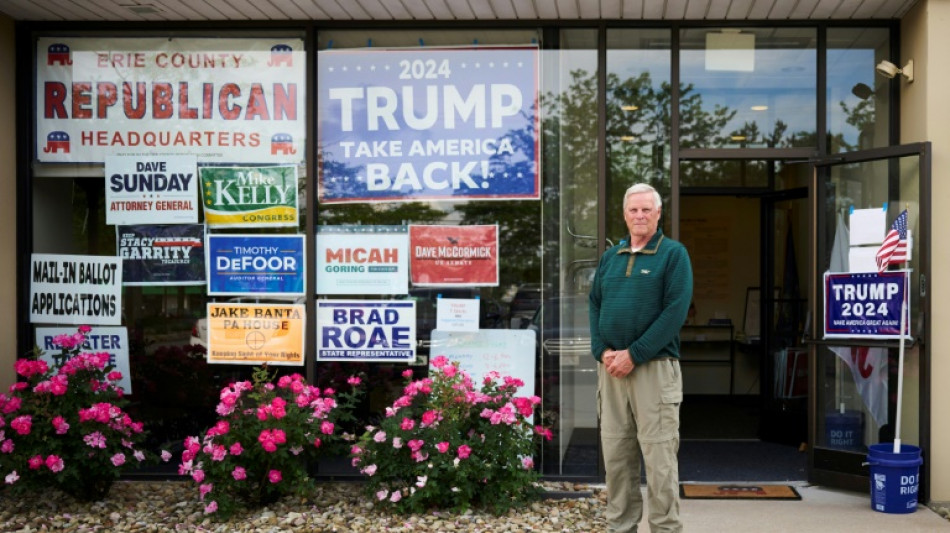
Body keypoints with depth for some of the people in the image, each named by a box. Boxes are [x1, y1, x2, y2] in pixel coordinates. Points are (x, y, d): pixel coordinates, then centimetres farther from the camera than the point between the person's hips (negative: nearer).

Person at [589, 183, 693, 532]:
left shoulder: (673, 254, -2)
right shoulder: (610, 257, 15)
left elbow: (676, 310, -11)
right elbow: (594, 305, 14)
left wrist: (634, 354, -15)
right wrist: (602, 351, -4)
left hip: (654, 368, -5)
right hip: (611, 368, 5)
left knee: (659, 458, -4)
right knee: (616, 455, 8)